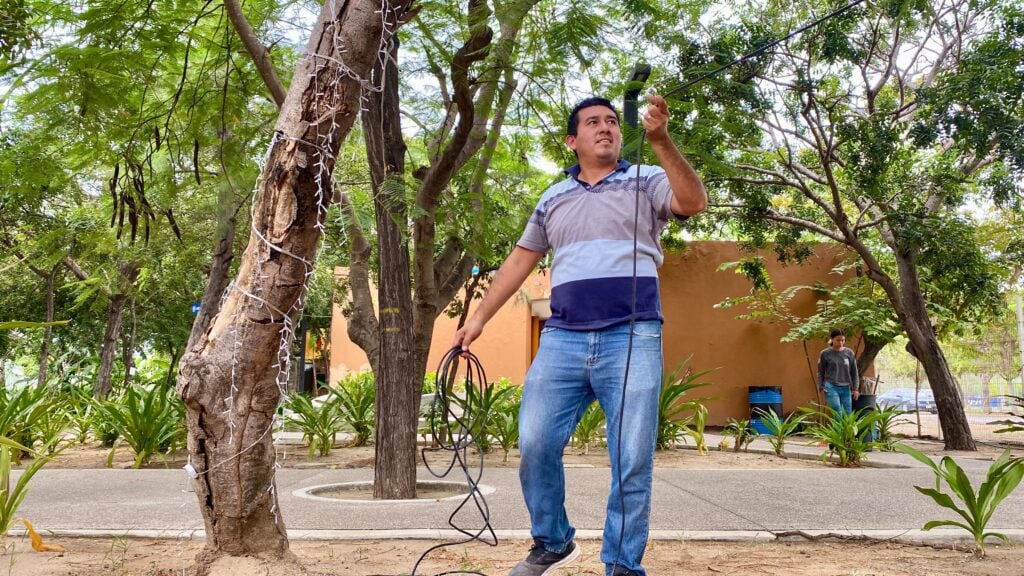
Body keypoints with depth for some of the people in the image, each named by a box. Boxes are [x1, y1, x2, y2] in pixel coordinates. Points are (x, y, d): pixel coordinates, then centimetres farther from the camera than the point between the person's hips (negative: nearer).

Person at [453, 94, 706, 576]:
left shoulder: (645, 182, 9)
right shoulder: (553, 199, 19)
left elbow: (694, 202, -11)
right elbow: (520, 261, 23)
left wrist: (660, 141, -21)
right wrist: (480, 316, 19)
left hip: (632, 338, -3)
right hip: (562, 338, 3)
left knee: (632, 462, -2)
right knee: (535, 445, -1)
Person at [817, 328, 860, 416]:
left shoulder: (849, 353, 5)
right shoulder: (825, 354, -1)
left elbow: (854, 372, 9)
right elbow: (821, 372, 6)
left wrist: (856, 388, 4)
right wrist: (821, 388, -1)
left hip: (846, 389, 3)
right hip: (831, 388, -3)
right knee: (838, 414, -12)